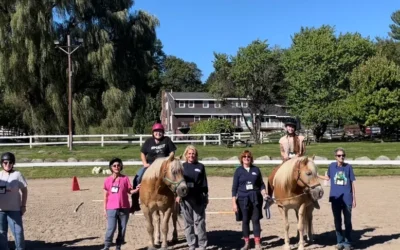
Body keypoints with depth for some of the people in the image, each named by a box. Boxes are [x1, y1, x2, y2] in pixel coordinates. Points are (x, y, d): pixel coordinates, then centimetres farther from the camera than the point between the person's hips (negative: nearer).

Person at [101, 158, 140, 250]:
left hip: (124, 208, 1)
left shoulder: (125, 178, 0)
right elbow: (106, 195, 6)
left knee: (122, 228, 9)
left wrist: (136, 190, -19)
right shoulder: (107, 180, 2)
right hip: (111, 208, -1)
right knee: (111, 228, -7)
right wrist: (105, 209, 4)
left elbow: (129, 191, 2)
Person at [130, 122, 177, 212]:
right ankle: (135, 204, -7)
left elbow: (172, 152, 2)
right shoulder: (149, 141, 5)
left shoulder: (167, 140, 1)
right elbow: (142, 153, 10)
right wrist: (145, 163, -4)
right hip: (150, 164, 1)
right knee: (137, 179, -14)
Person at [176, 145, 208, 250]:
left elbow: (204, 183, 5)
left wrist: (206, 196, 2)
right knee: (188, 223, 7)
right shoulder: (182, 167, 6)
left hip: (198, 198, -1)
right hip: (185, 198, 1)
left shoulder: (200, 166, 4)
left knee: (199, 222, 1)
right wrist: (178, 195, -3)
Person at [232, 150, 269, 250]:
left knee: (256, 220, 3)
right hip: (243, 199, 0)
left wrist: (264, 194, -7)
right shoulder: (238, 170, -1)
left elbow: (261, 184, 10)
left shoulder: (256, 169, 3)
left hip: (255, 199, 1)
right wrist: (234, 203, -5)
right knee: (245, 221, 7)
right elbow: (234, 187, -1)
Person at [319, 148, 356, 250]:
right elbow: (328, 178, 18)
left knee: (347, 221, 5)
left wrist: (354, 199, 0)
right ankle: (340, 241, 22)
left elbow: (352, 183, 0)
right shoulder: (332, 166, 1)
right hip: (335, 198, 2)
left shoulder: (348, 167, -4)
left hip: (347, 199, -2)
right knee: (337, 221, 10)